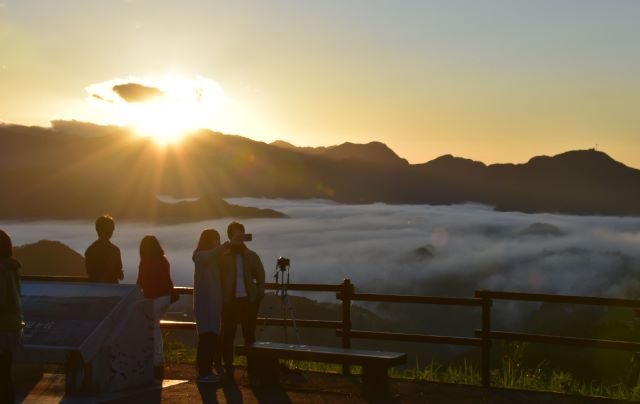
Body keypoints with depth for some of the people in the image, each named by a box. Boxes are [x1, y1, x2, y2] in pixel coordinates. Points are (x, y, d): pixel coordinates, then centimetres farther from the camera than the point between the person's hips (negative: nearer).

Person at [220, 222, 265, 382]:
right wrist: (222, 297, -8)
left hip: (249, 301, 1)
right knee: (228, 336, 0)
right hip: (230, 301, -1)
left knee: (249, 335, 5)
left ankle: (251, 369, 10)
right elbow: (219, 278, 2)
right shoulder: (223, 257, 3)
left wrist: (258, 296, 1)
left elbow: (260, 277, 11)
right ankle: (228, 370, 8)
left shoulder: (252, 256, 9)